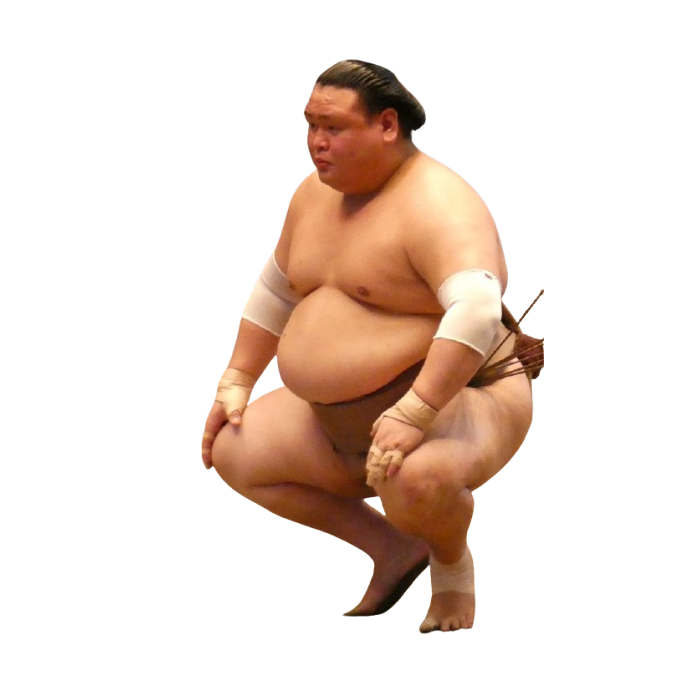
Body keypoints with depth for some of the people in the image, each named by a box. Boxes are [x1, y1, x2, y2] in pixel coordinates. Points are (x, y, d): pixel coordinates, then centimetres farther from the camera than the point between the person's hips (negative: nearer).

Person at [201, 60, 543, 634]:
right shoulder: (316, 194, 7)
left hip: (455, 401, -10)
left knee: (415, 479, -40)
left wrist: (415, 414, -41)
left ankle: (452, 560, -2)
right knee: (235, 455, 5)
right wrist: (237, 382, 17)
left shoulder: (436, 204, -22)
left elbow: (478, 311, -37)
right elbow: (274, 291, 23)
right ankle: (394, 548, 13)